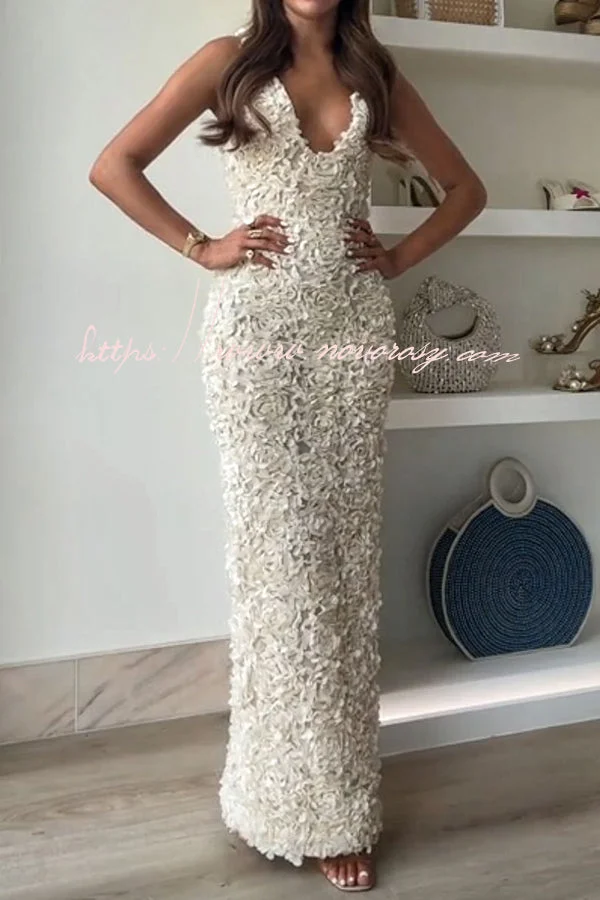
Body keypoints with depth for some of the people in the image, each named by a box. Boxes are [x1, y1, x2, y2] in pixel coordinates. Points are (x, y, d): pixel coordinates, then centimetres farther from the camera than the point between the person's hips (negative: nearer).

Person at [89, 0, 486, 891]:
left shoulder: (377, 75, 15)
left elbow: (466, 187, 20)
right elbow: (114, 165, 2)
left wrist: (401, 257, 7)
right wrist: (200, 247, -4)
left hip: (355, 330, 3)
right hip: (256, 329, -2)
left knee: (346, 553, 3)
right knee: (278, 552, -2)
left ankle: (336, 799, 17)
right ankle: (299, 794, 13)